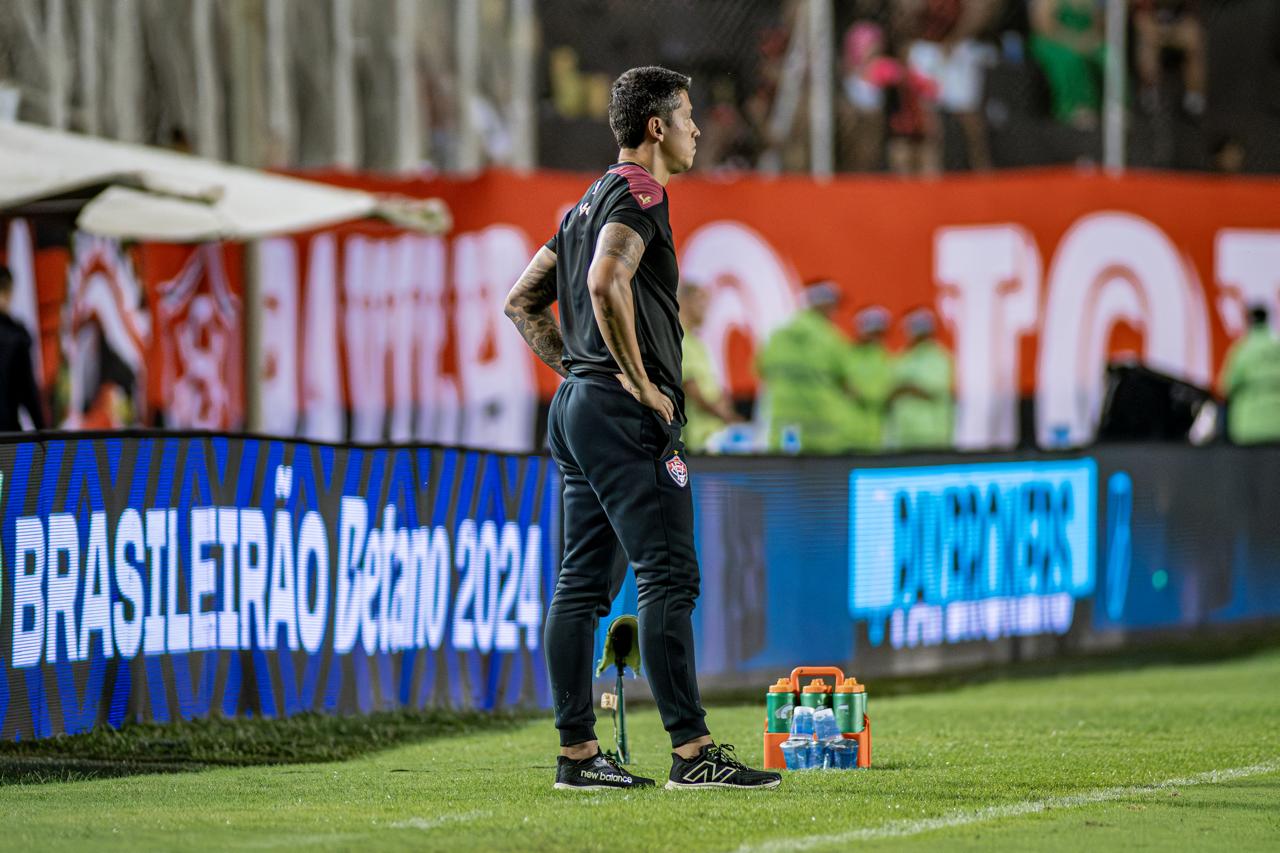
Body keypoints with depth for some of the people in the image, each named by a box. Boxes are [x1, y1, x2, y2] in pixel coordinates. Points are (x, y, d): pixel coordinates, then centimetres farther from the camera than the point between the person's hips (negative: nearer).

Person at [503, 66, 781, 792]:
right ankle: (692, 752, -14)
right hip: (625, 415, -10)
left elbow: (523, 303, 25)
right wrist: (638, 380, -19)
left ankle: (579, 753, 9)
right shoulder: (639, 194, -9)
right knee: (669, 578, -11)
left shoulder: (590, 203, 20)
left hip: (576, 406, 10)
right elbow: (606, 283, -27)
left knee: (583, 584, 8)